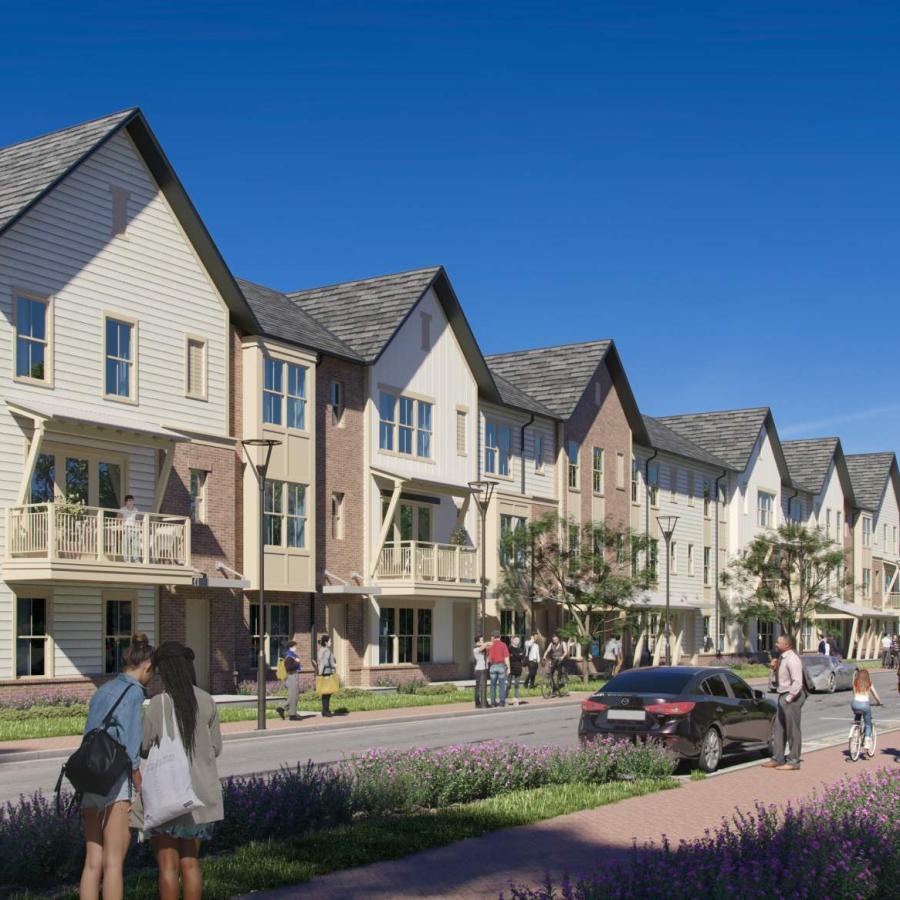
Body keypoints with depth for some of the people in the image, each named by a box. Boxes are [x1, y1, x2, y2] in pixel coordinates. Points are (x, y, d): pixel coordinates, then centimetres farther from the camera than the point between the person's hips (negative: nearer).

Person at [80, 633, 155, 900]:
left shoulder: (102, 691, 17)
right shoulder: (135, 692, -6)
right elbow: (131, 749, -13)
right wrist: (141, 792, -8)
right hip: (118, 780, -7)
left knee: (93, 861, 8)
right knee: (114, 862, -5)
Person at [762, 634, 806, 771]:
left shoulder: (792, 660, -19)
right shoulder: (782, 657, 12)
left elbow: (797, 682, -25)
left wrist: (789, 698, -23)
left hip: (792, 697, -10)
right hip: (783, 695, 10)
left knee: (792, 730, -1)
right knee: (779, 728, 14)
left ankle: (794, 761, 6)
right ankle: (777, 759, 21)